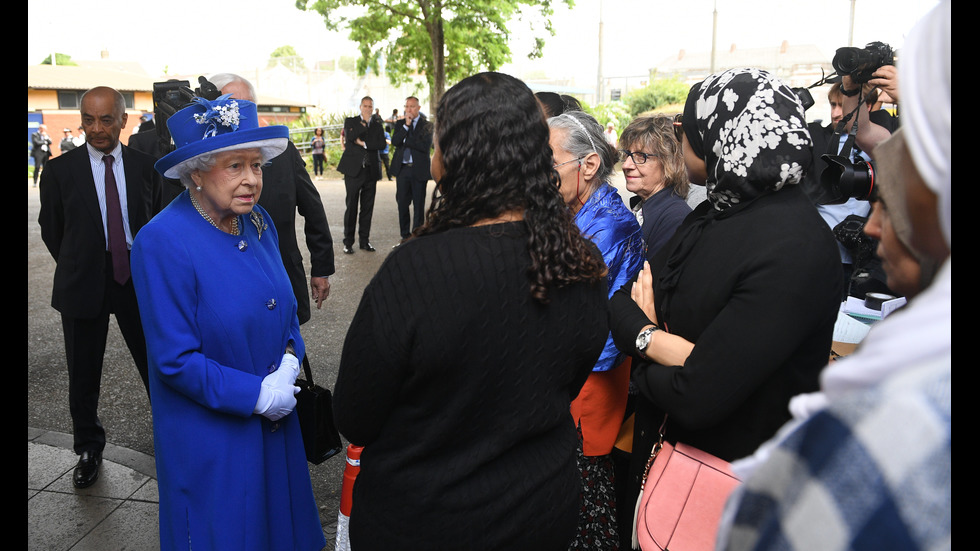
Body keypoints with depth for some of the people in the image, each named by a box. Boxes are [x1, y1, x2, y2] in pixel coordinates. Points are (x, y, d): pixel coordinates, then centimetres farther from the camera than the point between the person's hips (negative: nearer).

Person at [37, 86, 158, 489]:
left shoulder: (145, 166, 0)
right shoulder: (60, 170, -3)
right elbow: (51, 229, 7)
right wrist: (77, 267, 12)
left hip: (138, 279, 0)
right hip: (83, 285, 0)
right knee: (83, 375, 10)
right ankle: (89, 450, 29)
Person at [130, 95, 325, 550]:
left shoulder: (258, 222, -1)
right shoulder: (161, 243, -22)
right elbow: (176, 359, -21)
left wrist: (289, 362, -7)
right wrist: (257, 396, -18)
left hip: (274, 417, 6)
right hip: (210, 434, -6)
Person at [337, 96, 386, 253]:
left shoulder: (377, 124, 13)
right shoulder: (350, 121, 8)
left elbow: (382, 144, -2)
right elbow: (349, 137, -12)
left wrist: (364, 143, -10)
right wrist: (364, 123, -7)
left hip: (371, 171, 3)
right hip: (353, 170, -2)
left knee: (367, 208, 6)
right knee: (351, 207, -2)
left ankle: (364, 240, 15)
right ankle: (348, 242, 4)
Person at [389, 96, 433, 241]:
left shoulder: (427, 125, 0)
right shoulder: (400, 124, 12)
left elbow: (425, 146, -14)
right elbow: (394, 141, -5)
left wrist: (405, 140, -8)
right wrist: (406, 125, -12)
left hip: (419, 169, -3)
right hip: (402, 169, 3)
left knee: (418, 205, 2)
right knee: (402, 203, 6)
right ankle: (405, 235, 17)